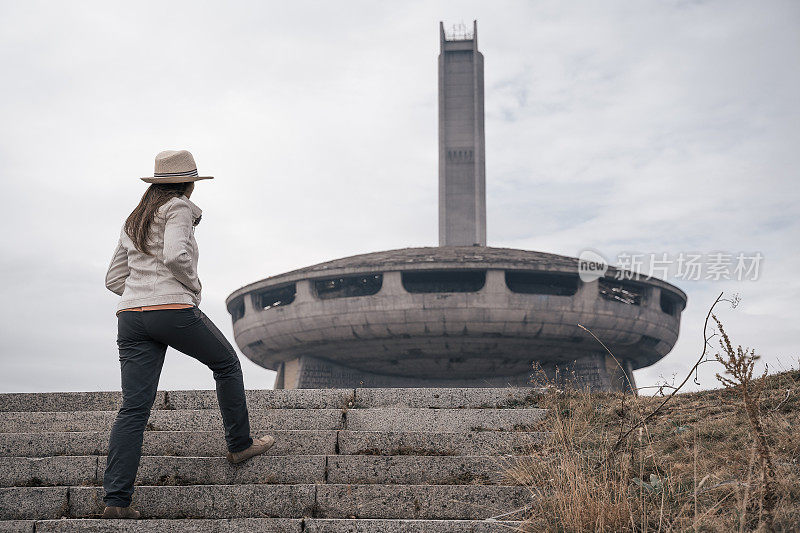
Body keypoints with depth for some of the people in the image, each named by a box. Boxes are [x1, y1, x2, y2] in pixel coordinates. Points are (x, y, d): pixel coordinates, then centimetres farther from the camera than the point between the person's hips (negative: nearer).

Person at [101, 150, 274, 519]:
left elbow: (114, 279, 23)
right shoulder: (178, 209, 0)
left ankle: (116, 500, -4)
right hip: (174, 312, -7)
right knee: (226, 364, 18)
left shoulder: (133, 222, 23)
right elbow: (176, 256, -18)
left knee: (134, 408, 2)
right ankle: (240, 444, 27)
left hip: (131, 316, 7)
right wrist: (194, 286, -2)